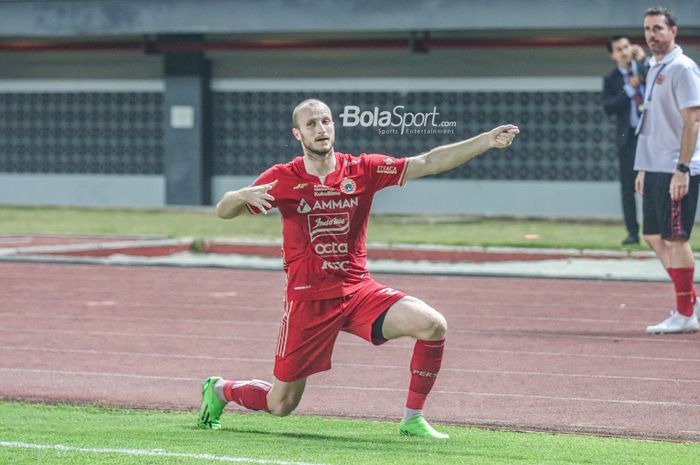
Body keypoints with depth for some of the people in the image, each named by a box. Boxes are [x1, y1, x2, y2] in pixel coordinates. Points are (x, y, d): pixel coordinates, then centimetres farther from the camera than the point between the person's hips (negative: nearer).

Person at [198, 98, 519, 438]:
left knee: (433, 325, -21)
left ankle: (412, 419, -5)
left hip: (358, 290, 2)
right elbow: (223, 212, -3)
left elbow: (428, 163, -4)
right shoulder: (283, 179, -5)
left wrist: (486, 141, -13)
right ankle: (219, 390, 36)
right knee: (281, 404, 3)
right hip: (308, 300, -2)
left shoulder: (362, 169, -1)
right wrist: (244, 195, -27)